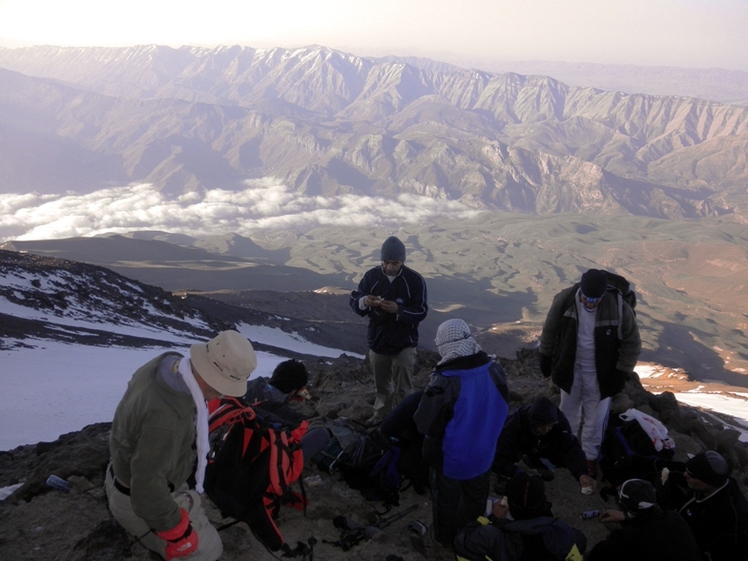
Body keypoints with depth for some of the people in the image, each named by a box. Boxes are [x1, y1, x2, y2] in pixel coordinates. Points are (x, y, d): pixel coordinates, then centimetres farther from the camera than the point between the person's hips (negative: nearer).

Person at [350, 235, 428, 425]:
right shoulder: (371, 276, -7)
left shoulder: (415, 280, -13)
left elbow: (421, 312, -13)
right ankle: (381, 415, 41)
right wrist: (364, 301, -29)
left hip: (404, 344, -3)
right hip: (377, 341, 3)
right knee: (382, 385, 22)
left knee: (402, 389, 3)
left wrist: (399, 310, -30)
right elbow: (354, 302, -5)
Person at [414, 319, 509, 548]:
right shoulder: (494, 370, -15)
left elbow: (425, 426, -26)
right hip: (483, 453, 5)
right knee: (476, 499, 28)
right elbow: (501, 408, 1)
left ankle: (447, 539, 44)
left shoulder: (443, 383, -34)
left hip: (450, 458, -5)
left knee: (447, 501, 22)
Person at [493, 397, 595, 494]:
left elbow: (570, 448, -30)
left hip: (538, 448, 4)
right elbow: (497, 458, -40)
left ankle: (532, 461, 9)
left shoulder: (558, 420, -30)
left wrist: (581, 474, -46)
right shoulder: (513, 424, -41)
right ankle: (504, 478, 0)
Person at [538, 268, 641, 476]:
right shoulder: (565, 300, -20)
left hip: (600, 374, -2)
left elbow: (632, 344, -10)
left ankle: (590, 457, 32)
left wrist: (621, 373, -11)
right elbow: (550, 330, -2)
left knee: (595, 419, 12)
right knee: (568, 413, 20)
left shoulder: (619, 307, -24)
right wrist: (546, 357, 4)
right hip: (570, 369, 2)